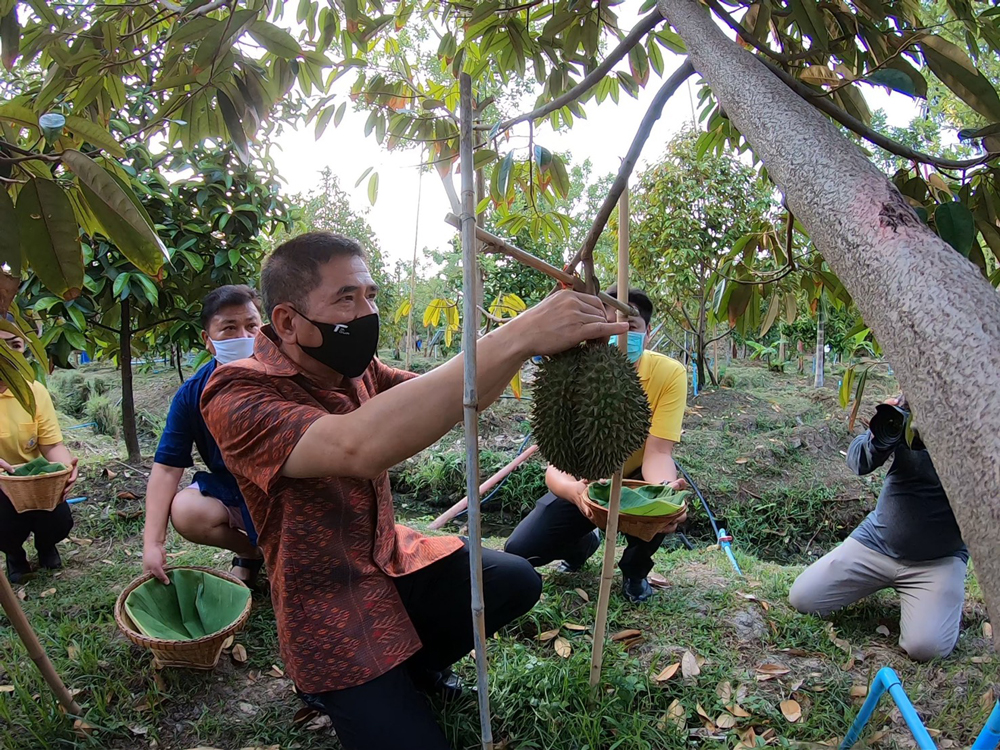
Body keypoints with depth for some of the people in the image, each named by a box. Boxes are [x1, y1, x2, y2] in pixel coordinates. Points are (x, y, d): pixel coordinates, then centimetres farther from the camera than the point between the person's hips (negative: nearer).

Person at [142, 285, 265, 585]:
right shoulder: (192, 394, -7)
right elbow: (167, 467, -7)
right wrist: (153, 543, -15)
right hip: (230, 491, 4)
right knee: (185, 511, -25)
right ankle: (251, 551, 7)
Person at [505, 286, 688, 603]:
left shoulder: (669, 373, -26)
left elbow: (657, 452, -30)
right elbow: (556, 464, -31)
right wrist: (576, 490, -56)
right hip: (582, 482, 1)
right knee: (518, 553, -13)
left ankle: (635, 568, 0)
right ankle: (584, 540, 23)